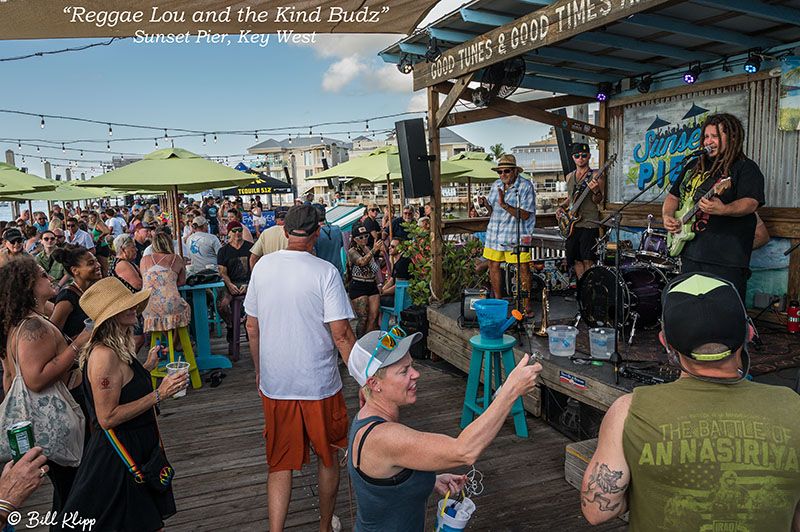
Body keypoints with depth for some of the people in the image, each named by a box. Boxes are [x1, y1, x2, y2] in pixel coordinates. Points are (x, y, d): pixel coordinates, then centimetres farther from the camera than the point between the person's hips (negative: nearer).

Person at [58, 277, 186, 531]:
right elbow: (107, 418, -24)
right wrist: (159, 395, -25)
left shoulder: (121, 348, 4)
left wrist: (147, 366, 9)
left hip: (138, 445, 9)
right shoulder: (104, 355, -24)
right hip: (117, 455, -9)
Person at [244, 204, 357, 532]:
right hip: (319, 383, -3)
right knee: (327, 456, 19)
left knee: (280, 462, 15)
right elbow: (341, 334, -17)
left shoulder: (263, 266, -1)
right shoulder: (325, 272, -15)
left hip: (273, 383, 3)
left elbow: (252, 326, 6)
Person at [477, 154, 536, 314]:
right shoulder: (496, 185, 10)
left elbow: (525, 215, -16)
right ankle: (497, 300, 23)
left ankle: (527, 303, 6)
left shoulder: (525, 186, -8)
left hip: (516, 235, -5)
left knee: (523, 267, -7)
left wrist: (504, 204, -25)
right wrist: (485, 204, -4)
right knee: (493, 265, 8)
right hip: (494, 233, 6)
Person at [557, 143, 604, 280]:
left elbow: (598, 201, -10)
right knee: (576, 260, 9)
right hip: (571, 224, 6)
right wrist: (561, 207, 7)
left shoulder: (596, 176, -3)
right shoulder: (569, 177, 15)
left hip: (589, 224, -6)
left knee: (587, 260, -8)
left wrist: (595, 191, -30)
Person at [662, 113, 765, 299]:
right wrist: (668, 216, 1)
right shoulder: (694, 165, 18)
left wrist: (723, 210, -36)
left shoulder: (745, 168, -2)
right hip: (689, 252, 6)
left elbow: (750, 203, -16)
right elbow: (673, 196, 22)